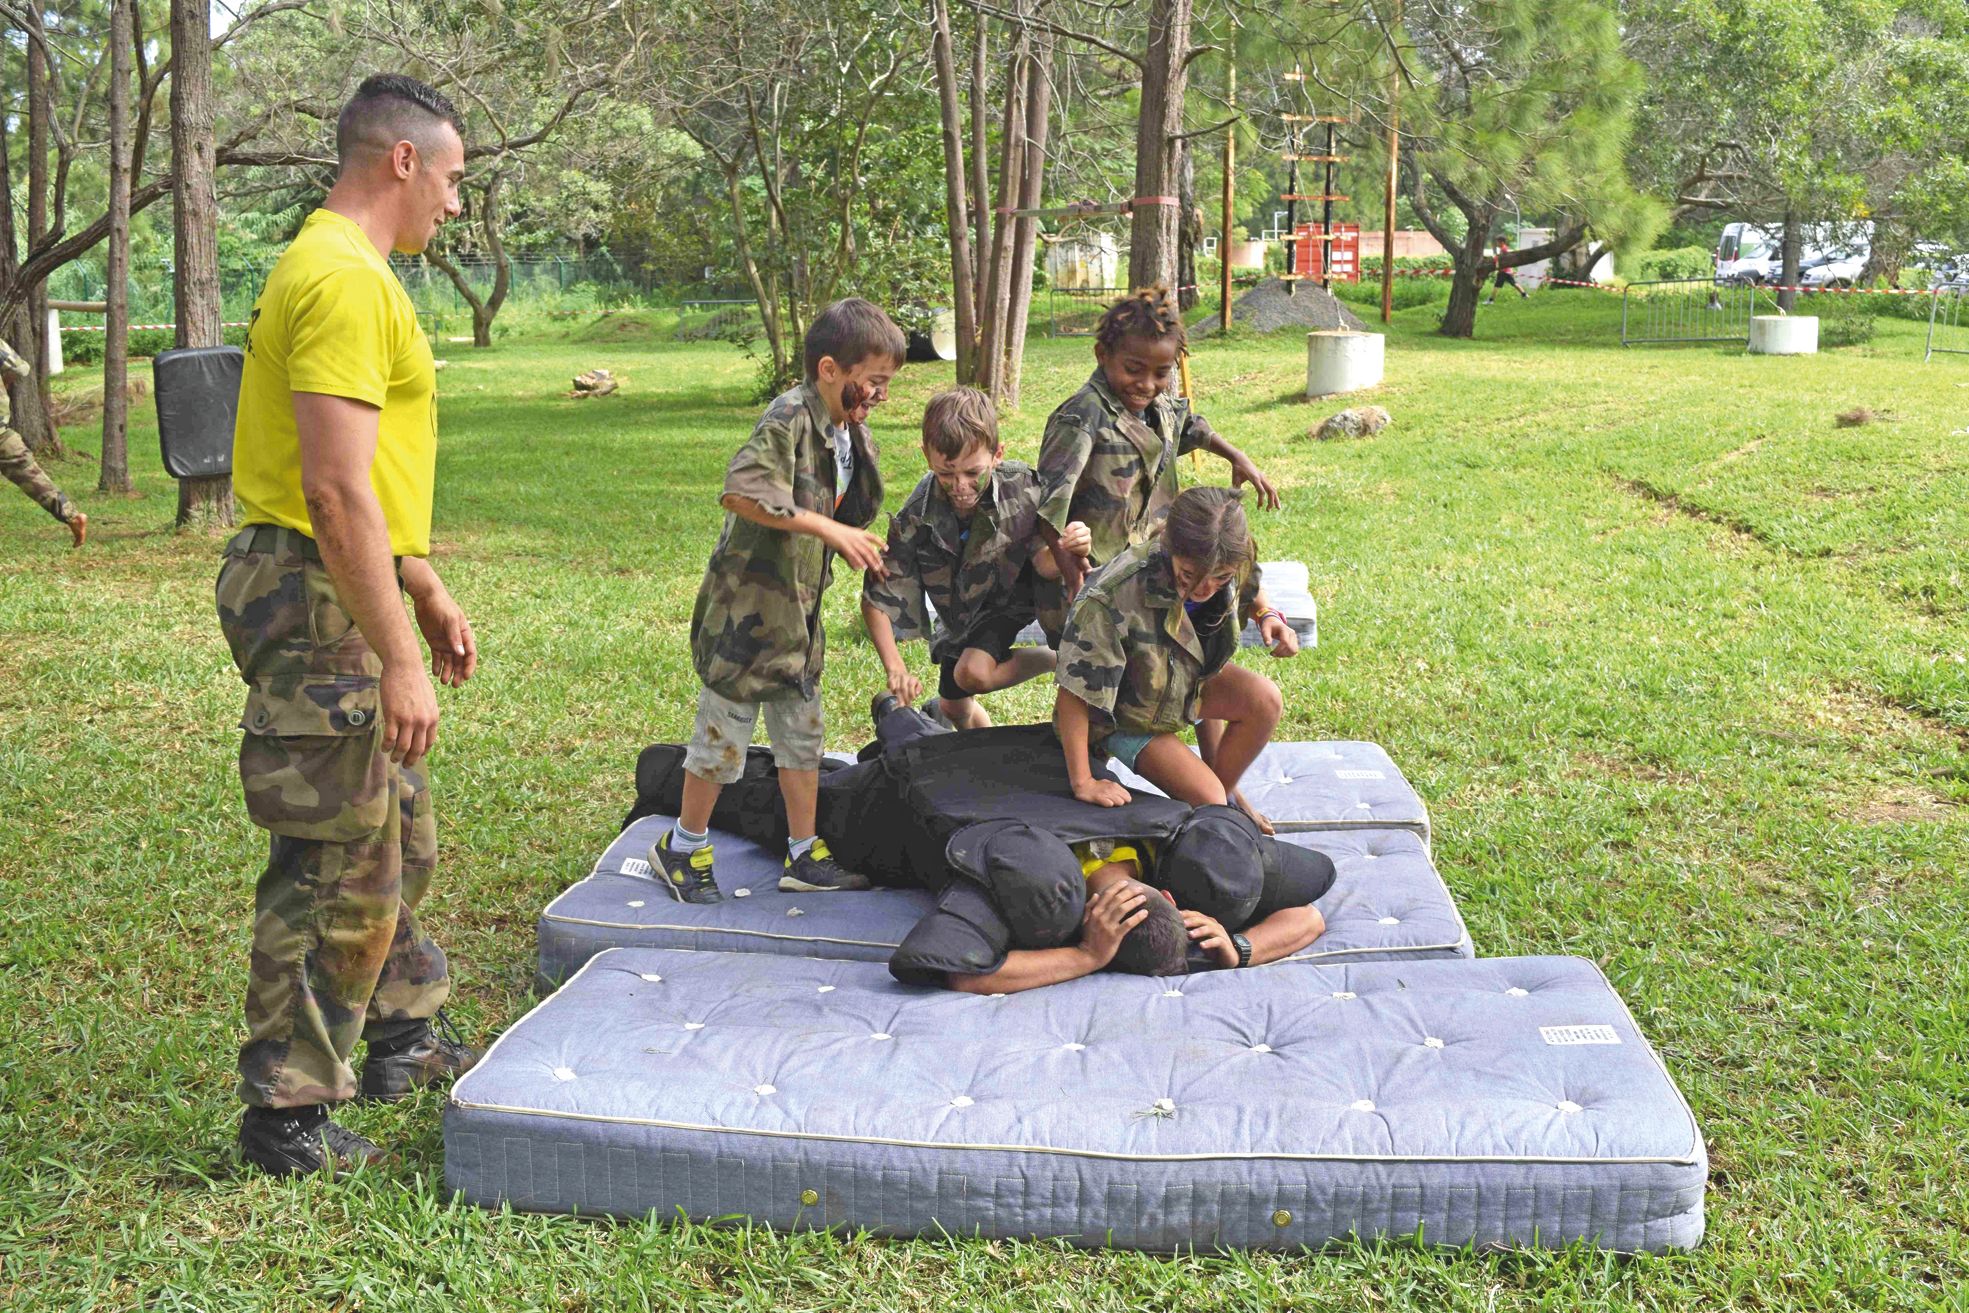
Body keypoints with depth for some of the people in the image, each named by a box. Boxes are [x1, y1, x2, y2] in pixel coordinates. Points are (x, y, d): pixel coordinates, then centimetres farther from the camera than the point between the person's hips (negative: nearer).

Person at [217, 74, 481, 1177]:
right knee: (335, 870, -3)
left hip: (348, 591, 11)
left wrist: (430, 595, 25)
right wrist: (398, 660, -25)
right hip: (319, 602, -11)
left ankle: (404, 1040, 38)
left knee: (397, 833, 22)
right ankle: (288, 1119, 10)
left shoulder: (352, 274, 17)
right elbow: (335, 493, -25)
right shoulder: (344, 280, -18)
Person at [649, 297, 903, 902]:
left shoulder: (851, 432, 8)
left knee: (802, 735, 15)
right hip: (748, 607, -9)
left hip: (798, 609, 9)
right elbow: (740, 491, -32)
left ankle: (803, 855, 27)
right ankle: (682, 848, 22)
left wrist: (859, 544, 2)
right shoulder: (790, 417, -20)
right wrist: (830, 529, -31)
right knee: (724, 733, 4)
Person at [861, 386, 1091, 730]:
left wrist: (1066, 552, -45)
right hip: (961, 617, 3)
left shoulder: (1021, 487, -30)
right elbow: (875, 599, -21)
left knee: (974, 673, -29)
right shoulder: (916, 519, -30)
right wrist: (895, 668, -32)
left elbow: (1043, 563, -20)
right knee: (953, 708, 16)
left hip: (1011, 598, -3)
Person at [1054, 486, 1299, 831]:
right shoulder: (1112, 599, -42)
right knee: (1207, 800, -18)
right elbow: (1074, 694, -35)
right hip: (1126, 713, -5)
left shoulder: (1229, 568, -23)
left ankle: (1226, 788, 6)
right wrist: (1083, 783, -31)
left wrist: (1268, 615, -16)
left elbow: (1248, 593, 6)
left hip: (1191, 677, 5)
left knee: (1265, 699, -21)